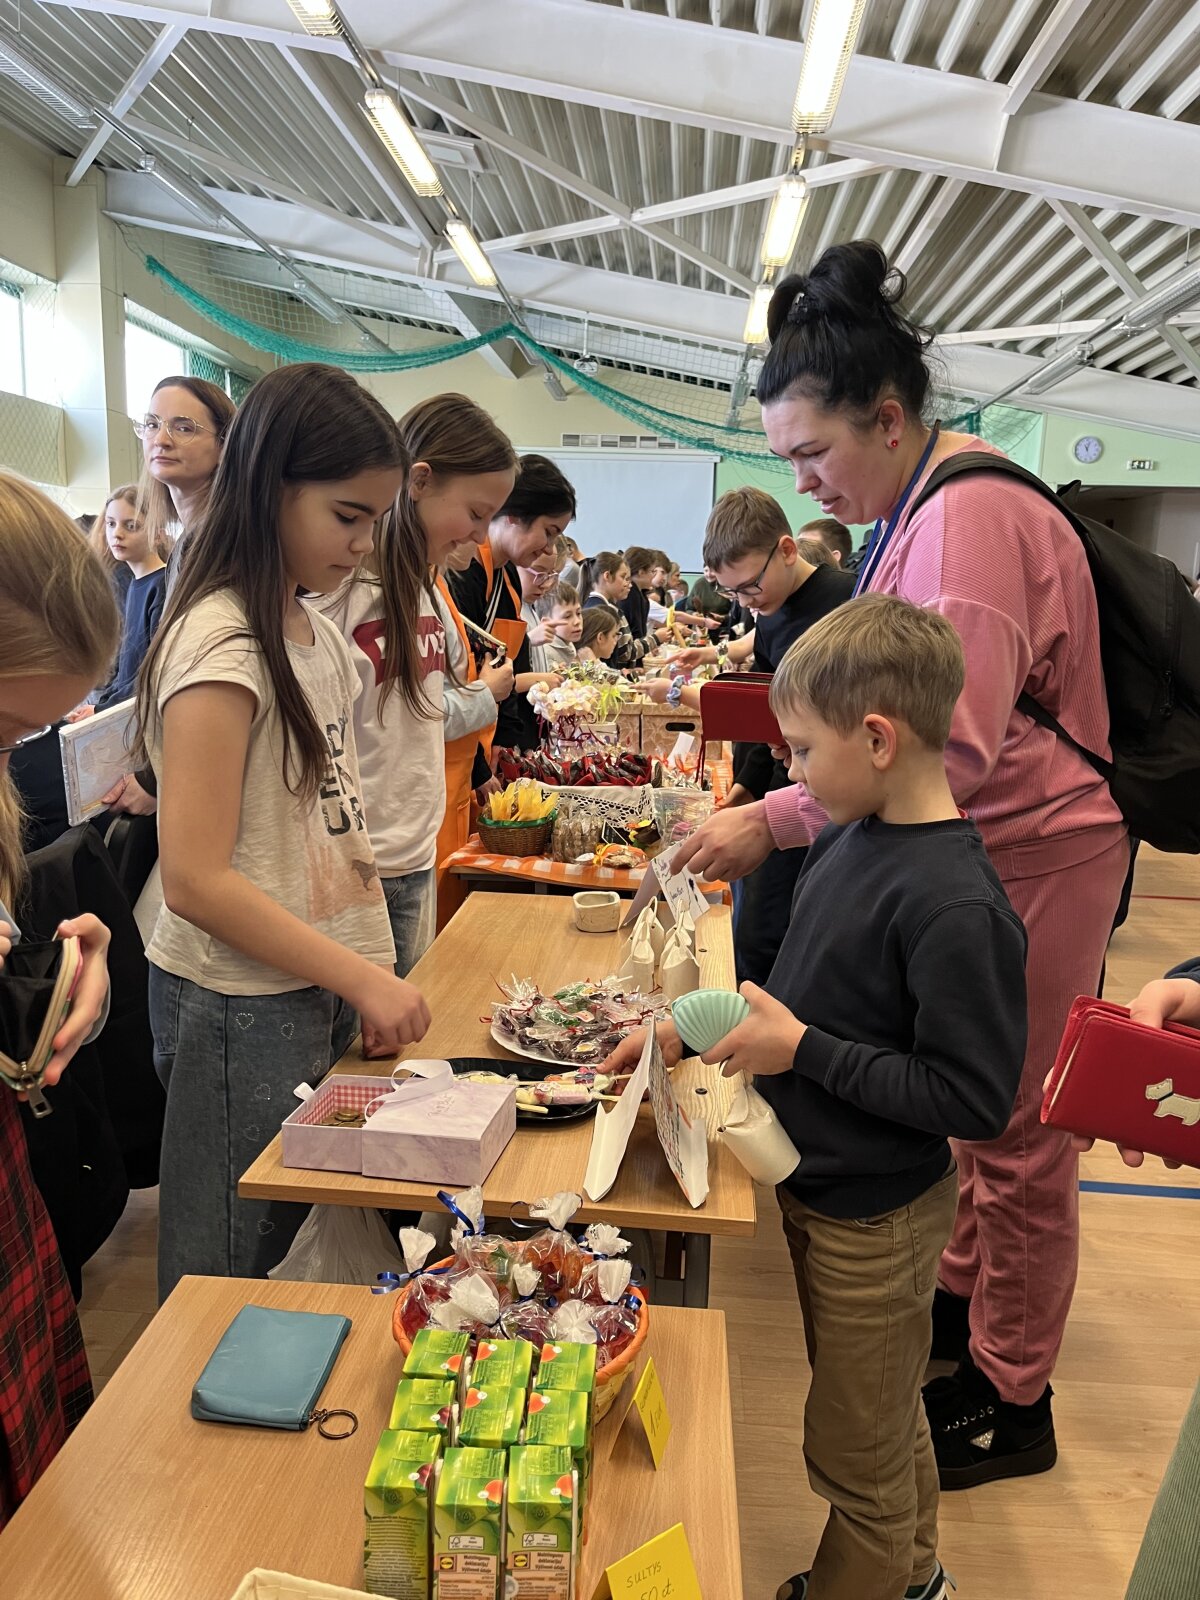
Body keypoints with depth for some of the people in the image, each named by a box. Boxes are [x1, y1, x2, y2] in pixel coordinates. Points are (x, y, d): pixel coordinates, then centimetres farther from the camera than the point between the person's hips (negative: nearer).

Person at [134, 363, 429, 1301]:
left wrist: (372, 968, 5)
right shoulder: (219, 645, -18)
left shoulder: (318, 633, 9)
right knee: (224, 1288, 11)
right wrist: (362, 979, -19)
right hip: (242, 1006, -8)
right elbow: (196, 879, -22)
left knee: (291, 1246, 21)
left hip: (323, 990, 8)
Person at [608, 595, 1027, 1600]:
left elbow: (975, 1100, -27)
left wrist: (804, 1051, -25)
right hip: (823, 1188, 8)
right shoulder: (851, 839, -3)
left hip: (876, 1219, -8)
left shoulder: (956, 906, -30)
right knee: (885, 1417, 30)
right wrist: (694, 1030, 2)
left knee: (858, 1451, 16)